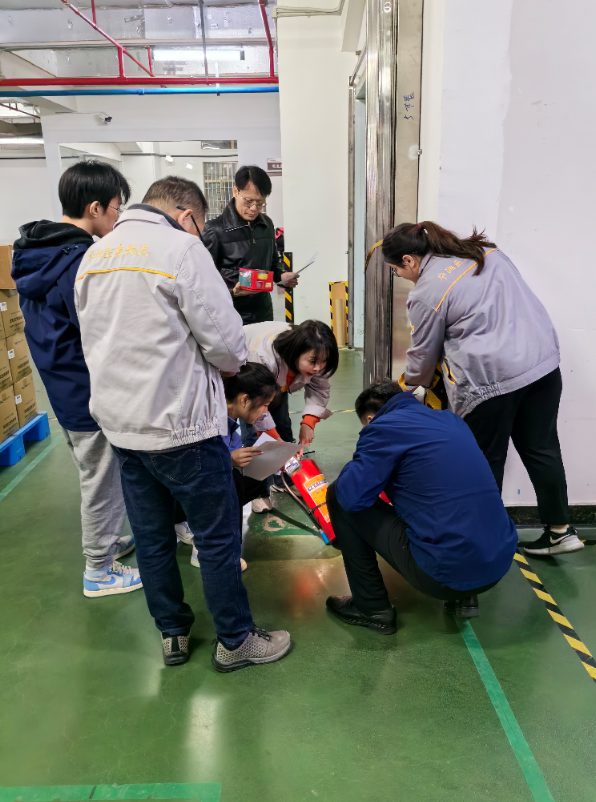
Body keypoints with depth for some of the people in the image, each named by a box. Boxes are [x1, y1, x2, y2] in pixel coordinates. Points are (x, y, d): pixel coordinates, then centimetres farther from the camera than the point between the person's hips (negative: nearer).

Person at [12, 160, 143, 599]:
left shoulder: (39, 253, 6)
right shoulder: (82, 262, -24)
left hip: (65, 388, 9)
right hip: (92, 396, -9)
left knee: (100, 474, 24)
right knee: (101, 480, 7)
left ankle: (110, 540, 43)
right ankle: (99, 569, 25)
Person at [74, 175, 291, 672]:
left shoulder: (93, 256, 10)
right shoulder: (182, 248, -14)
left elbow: (97, 342, 15)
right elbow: (226, 342, -16)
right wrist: (231, 363, 6)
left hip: (119, 423, 8)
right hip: (181, 425, -7)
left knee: (152, 537, 18)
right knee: (217, 537, 8)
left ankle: (172, 634, 35)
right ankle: (235, 641, 24)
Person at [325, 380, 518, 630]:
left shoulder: (384, 427, -5)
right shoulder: (451, 419, 17)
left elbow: (351, 496, -12)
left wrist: (358, 466, 10)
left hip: (446, 571, -8)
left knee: (338, 496, 5)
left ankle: (372, 608, 16)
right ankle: (464, 595, 24)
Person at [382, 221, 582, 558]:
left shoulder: (427, 291, -7)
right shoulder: (486, 250, 12)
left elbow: (425, 353, 5)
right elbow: (517, 300, 18)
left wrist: (411, 383, 25)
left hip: (492, 376, -7)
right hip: (544, 359, 7)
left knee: (486, 461, 11)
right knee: (541, 447, 17)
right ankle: (560, 530, 27)